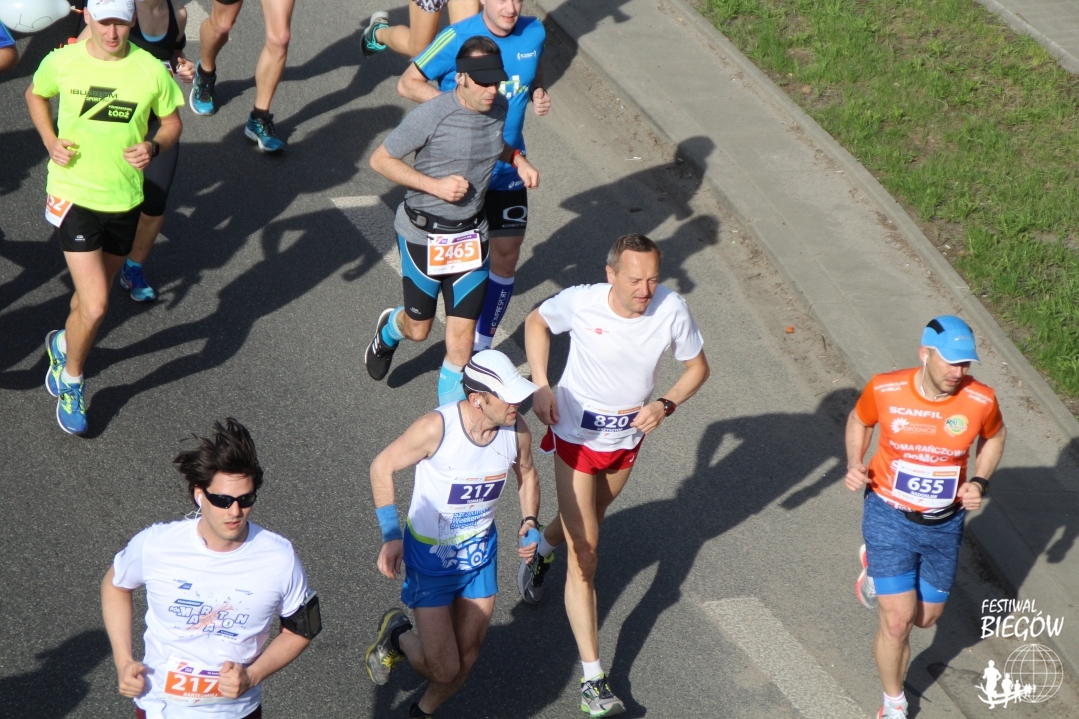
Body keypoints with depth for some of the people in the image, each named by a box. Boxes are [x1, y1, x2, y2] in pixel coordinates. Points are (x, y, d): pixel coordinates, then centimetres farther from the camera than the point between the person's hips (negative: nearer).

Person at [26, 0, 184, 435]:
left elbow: (172, 122, 6)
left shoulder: (150, 70, -8)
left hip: (124, 199, 3)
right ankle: (72, 382, 15)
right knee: (95, 308, -12)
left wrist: (155, 147, -16)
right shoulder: (62, 62, -9)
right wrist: (50, 142, -4)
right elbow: (35, 95, 12)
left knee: (92, 296, 20)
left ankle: (63, 344, 52)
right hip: (74, 196, -3)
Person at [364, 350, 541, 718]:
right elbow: (382, 466, -15)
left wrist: (529, 522, -8)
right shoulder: (437, 427, -29)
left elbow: (527, 474, 8)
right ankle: (397, 635, 29)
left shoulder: (517, 429, -15)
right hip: (430, 554, -5)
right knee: (444, 670, -2)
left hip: (480, 550, 5)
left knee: (465, 659, 16)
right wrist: (391, 535, -20)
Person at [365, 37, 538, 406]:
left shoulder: (500, 108, -3)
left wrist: (518, 160, 0)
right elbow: (380, 160, -14)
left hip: (470, 234, 4)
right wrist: (436, 185, -22)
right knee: (418, 328, 15)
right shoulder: (432, 115, -22)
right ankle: (388, 331, 52)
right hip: (423, 234, -4)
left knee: (462, 333, 1)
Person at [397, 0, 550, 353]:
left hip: (507, 168, 4)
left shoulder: (534, 33, -4)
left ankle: (481, 347, 20)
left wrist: (538, 92, -4)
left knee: (506, 255, 5)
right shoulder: (458, 37, -18)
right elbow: (408, 83, -12)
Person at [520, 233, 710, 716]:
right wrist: (541, 385, -16)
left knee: (588, 519, 29)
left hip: (628, 439, 4)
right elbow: (537, 322, -4)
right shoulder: (580, 302, -26)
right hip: (576, 437, -4)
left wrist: (665, 405, -23)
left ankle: (538, 554, 65)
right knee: (584, 555, -7)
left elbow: (697, 366, -6)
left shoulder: (672, 310, -21)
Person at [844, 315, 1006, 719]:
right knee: (897, 621, -6)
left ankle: (877, 571, 50)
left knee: (926, 617, 18)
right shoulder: (884, 390, -18)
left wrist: (980, 481, -9)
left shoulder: (980, 401, -16)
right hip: (889, 516, -3)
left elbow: (994, 436, 7)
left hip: (944, 523, 3)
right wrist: (854, 465, -12)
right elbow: (859, 421, 5)